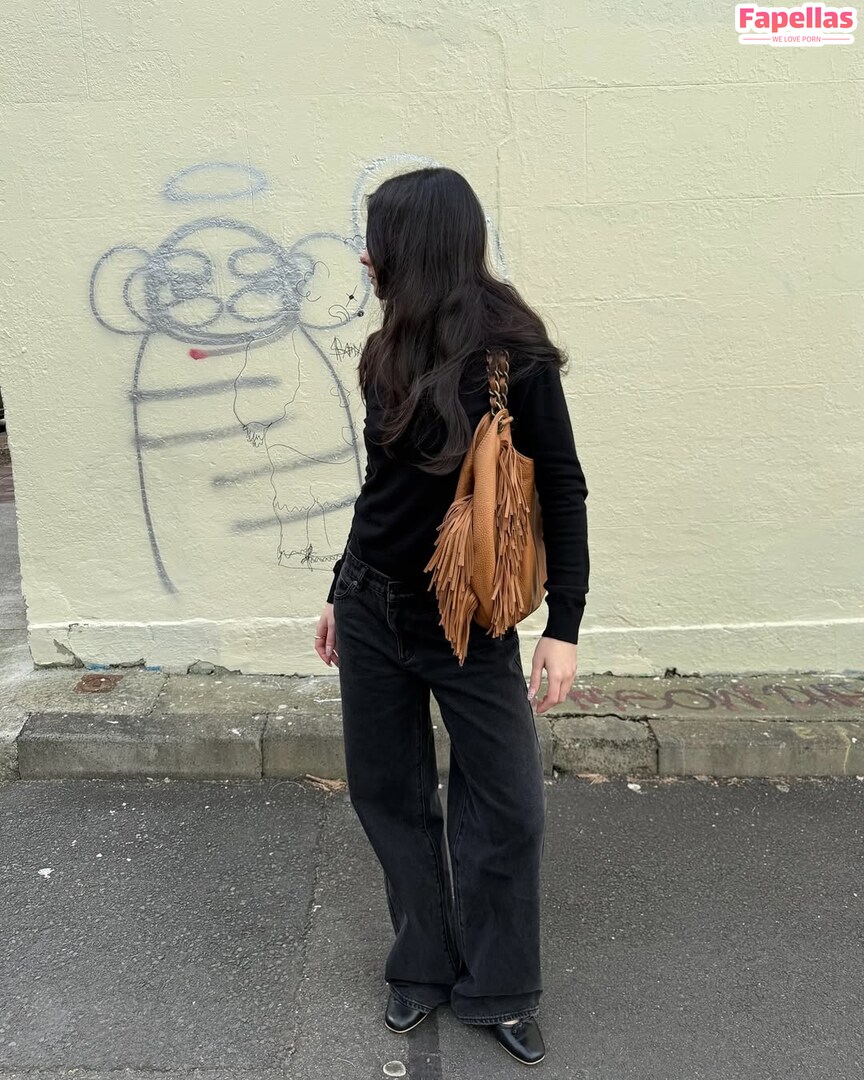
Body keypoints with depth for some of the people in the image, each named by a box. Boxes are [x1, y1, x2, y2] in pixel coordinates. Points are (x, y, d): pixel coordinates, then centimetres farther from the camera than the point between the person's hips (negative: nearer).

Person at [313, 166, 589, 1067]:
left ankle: (495, 992, 26)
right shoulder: (389, 355, 4)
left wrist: (563, 626, -15)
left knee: (507, 811, 3)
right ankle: (424, 966, 33)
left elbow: (561, 491, -10)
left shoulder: (514, 359, -13)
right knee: (387, 792, 13)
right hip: (372, 610, 6)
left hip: (471, 622, -5)